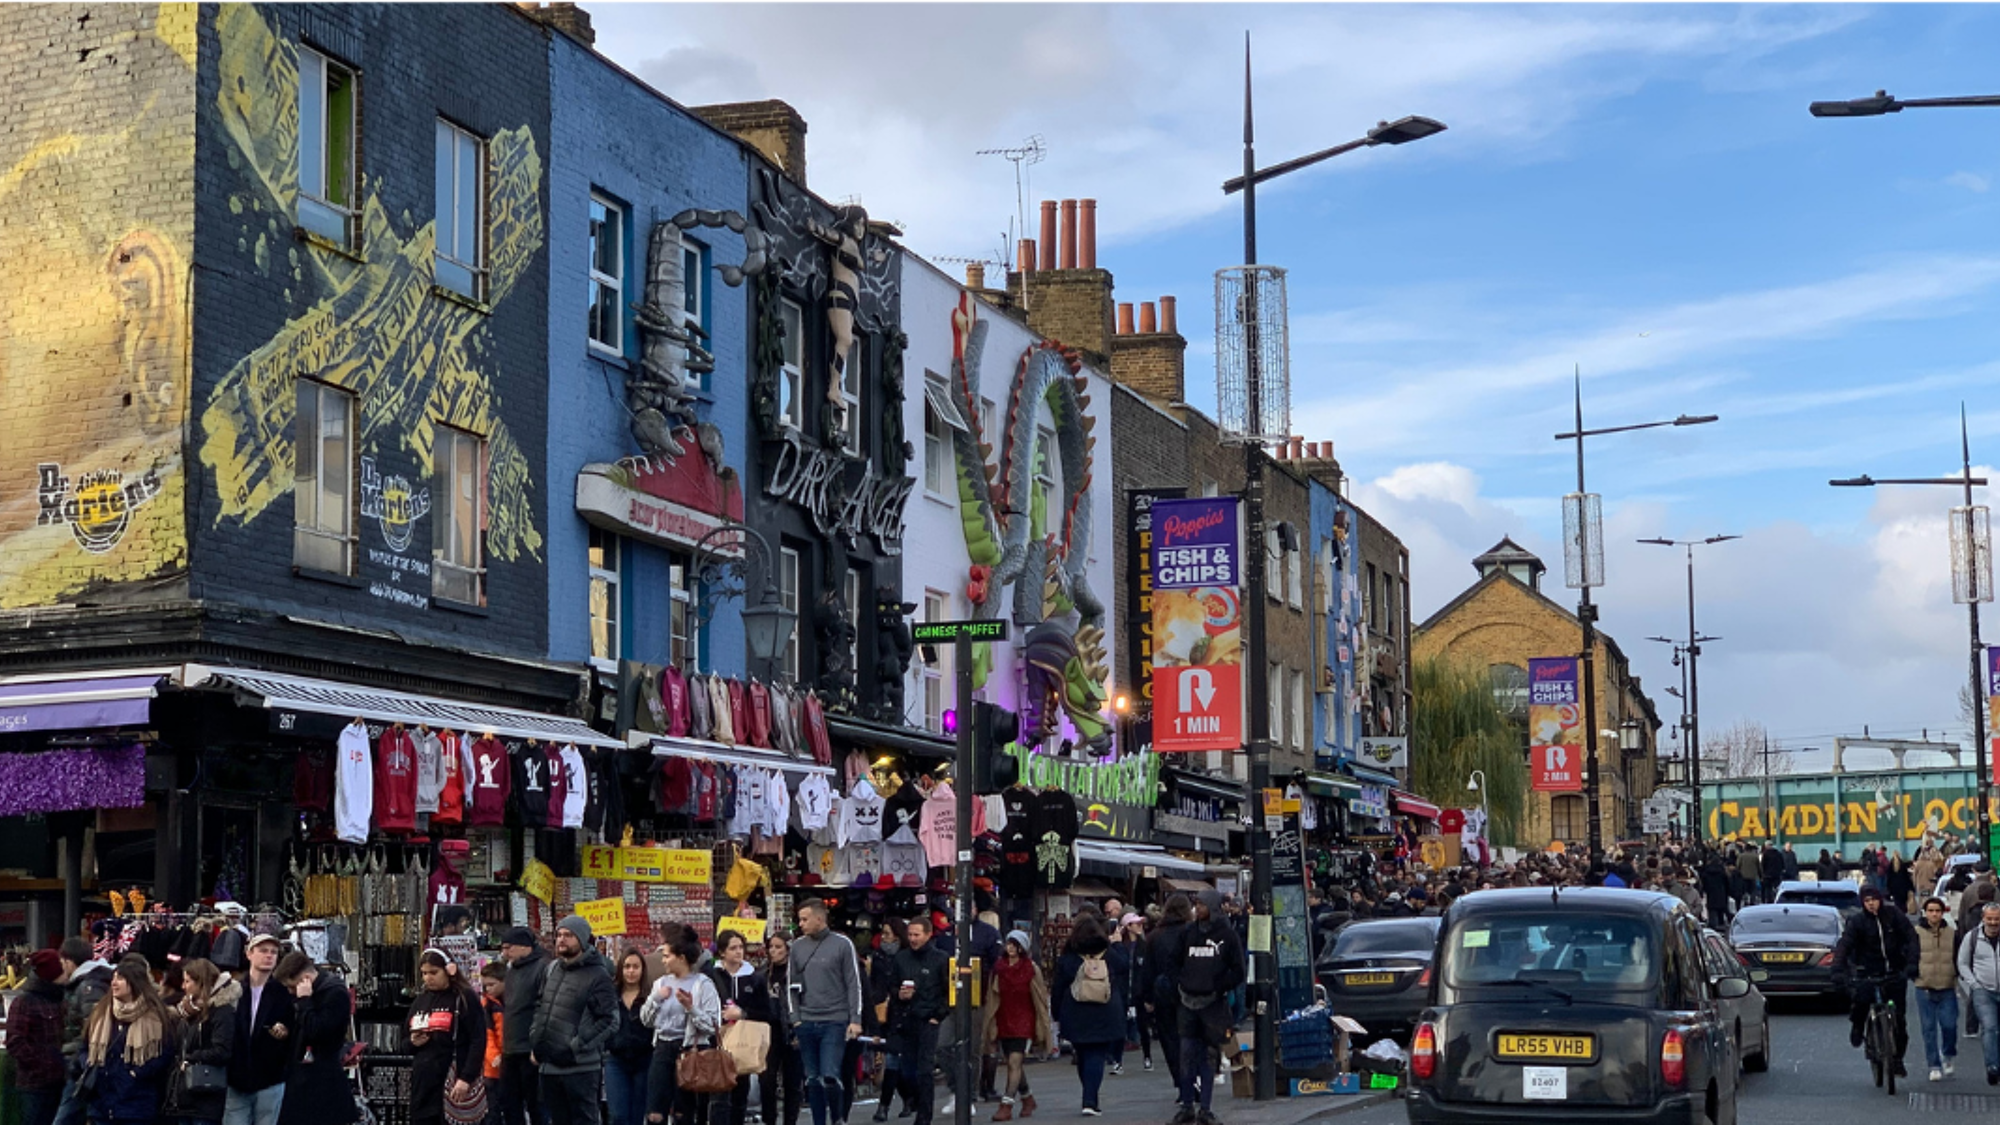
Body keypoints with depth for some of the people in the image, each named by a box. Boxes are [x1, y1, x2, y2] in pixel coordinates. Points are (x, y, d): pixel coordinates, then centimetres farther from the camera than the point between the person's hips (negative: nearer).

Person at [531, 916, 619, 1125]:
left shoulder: (597, 976, -10)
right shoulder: (552, 969, 12)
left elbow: (609, 1021, -13)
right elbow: (540, 1007, 23)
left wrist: (576, 1047, -17)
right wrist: (535, 1042, 11)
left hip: (581, 1067, -7)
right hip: (550, 1064, 7)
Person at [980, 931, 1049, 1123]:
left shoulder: (1030, 969, -4)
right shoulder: (999, 968, 6)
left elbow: (1040, 999, 0)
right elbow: (992, 997, 10)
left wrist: (1041, 1026, 0)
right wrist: (990, 1025, 8)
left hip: (1024, 1022, -5)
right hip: (1004, 1021, 5)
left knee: (1014, 1062, -14)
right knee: (1015, 1063, 14)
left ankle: (1007, 1105, -17)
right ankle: (1027, 1099, 33)